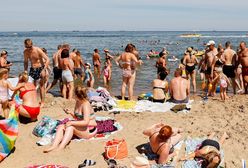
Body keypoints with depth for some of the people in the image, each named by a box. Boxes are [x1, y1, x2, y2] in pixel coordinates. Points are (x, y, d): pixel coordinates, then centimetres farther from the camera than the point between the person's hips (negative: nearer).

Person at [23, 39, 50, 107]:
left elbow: (47, 60, -22)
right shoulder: (25, 52, -2)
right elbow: (26, 62, 13)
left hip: (40, 68, -5)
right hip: (32, 69, 5)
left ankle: (42, 102, 0)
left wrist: (44, 70, -29)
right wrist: (25, 71, 2)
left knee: (41, 85, -4)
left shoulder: (38, 50, -19)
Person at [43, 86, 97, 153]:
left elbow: (86, 122, -29)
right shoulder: (77, 102, 7)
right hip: (81, 128, 9)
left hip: (90, 131, -9)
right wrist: (70, 113, 0)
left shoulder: (86, 105, -19)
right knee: (61, 126, -9)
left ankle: (61, 147, -40)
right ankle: (54, 146, -27)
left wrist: (72, 123, -27)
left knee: (70, 127, -31)